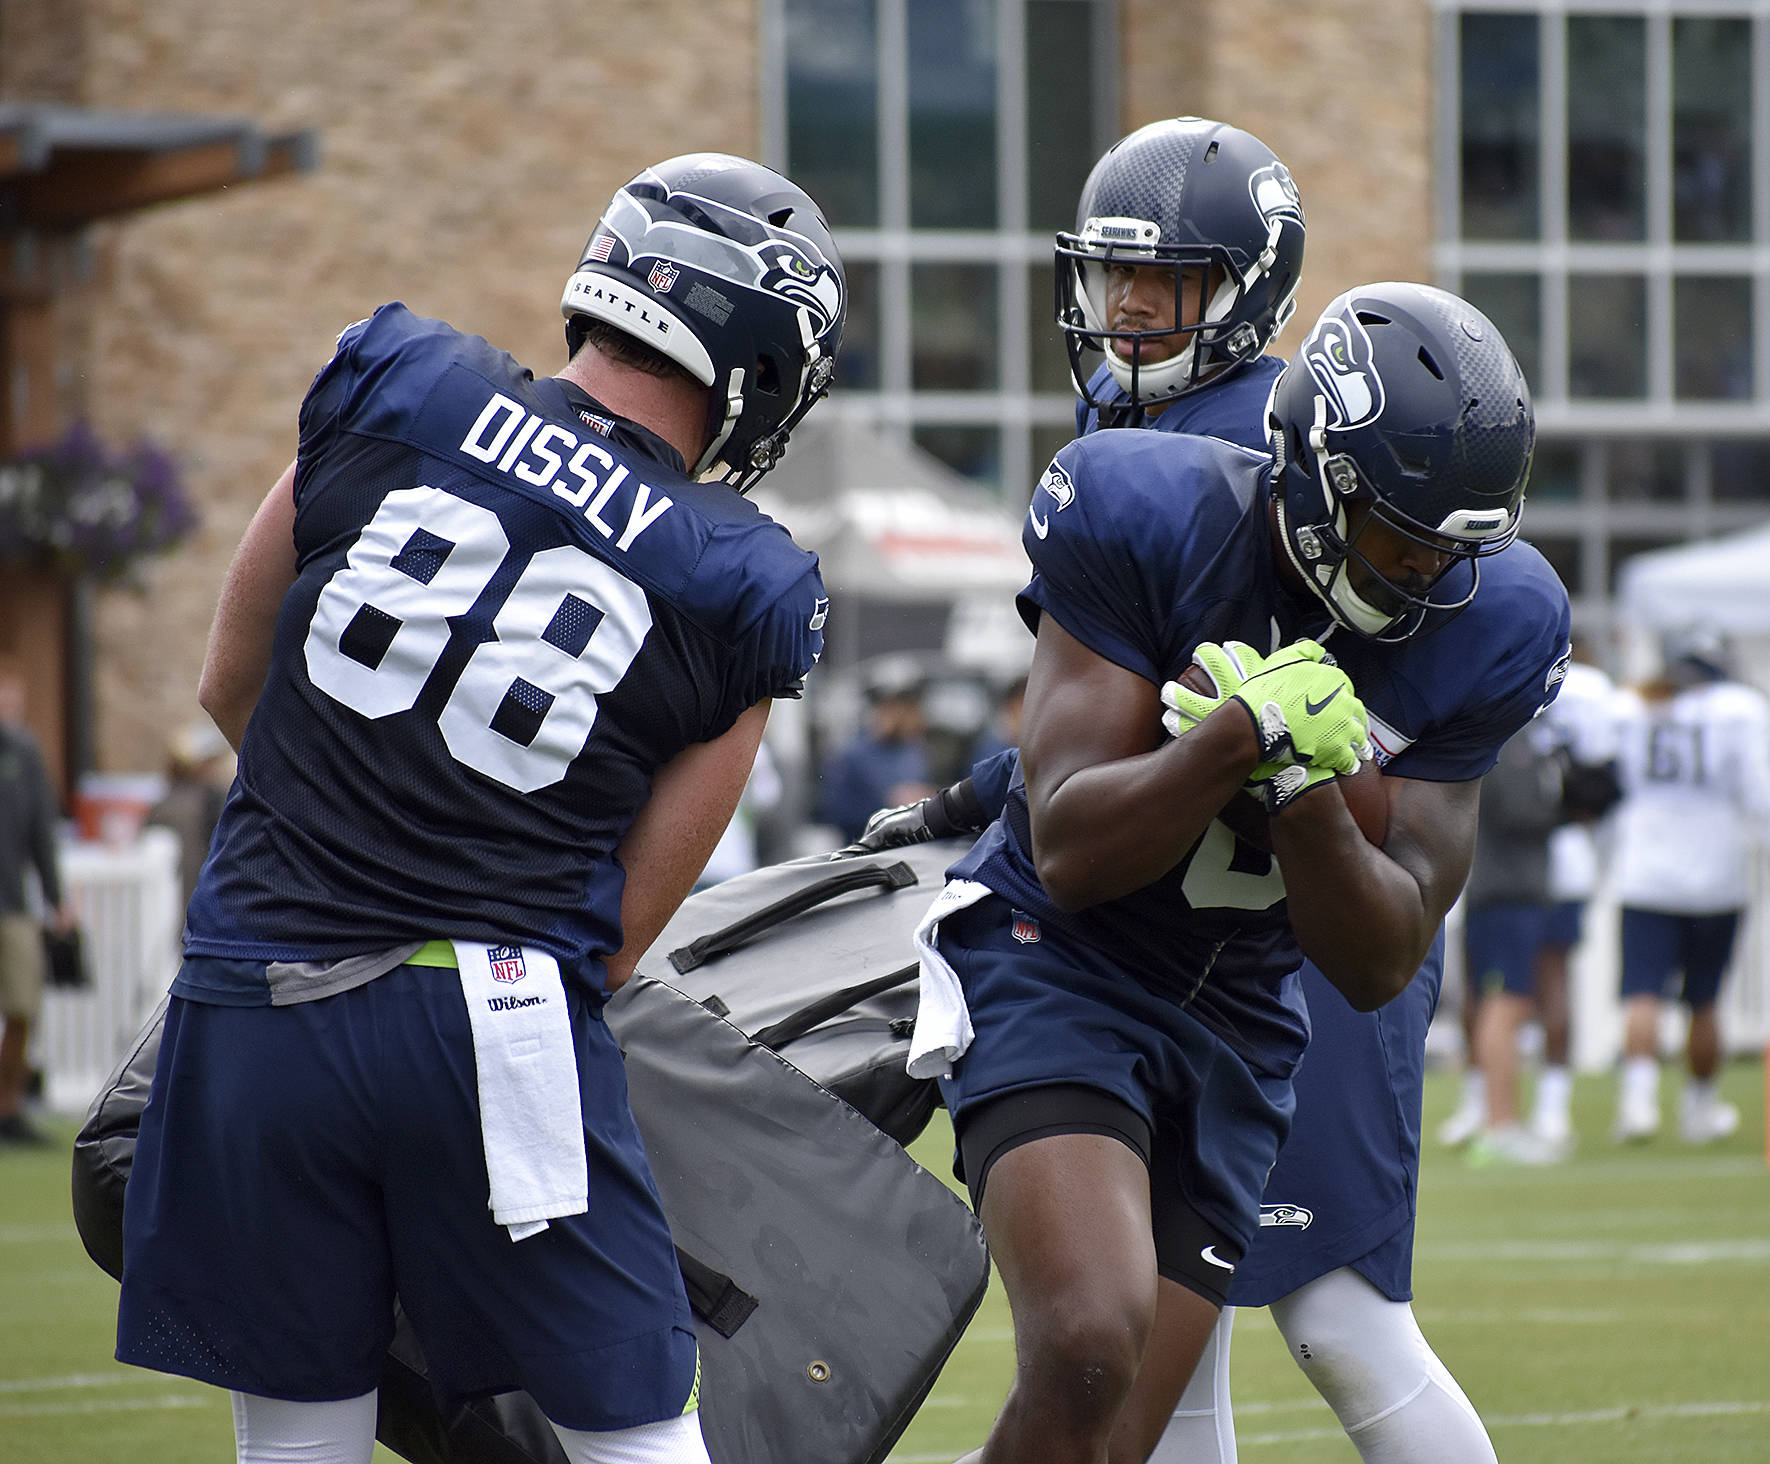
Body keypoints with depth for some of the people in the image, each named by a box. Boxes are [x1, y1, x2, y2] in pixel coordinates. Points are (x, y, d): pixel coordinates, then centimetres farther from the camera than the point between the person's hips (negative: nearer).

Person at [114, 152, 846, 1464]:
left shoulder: (395, 389, 2)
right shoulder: (743, 591, 1)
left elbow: (232, 684, 14)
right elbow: (629, 922, 6)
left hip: (254, 1000, 2)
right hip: (495, 1017, -2)